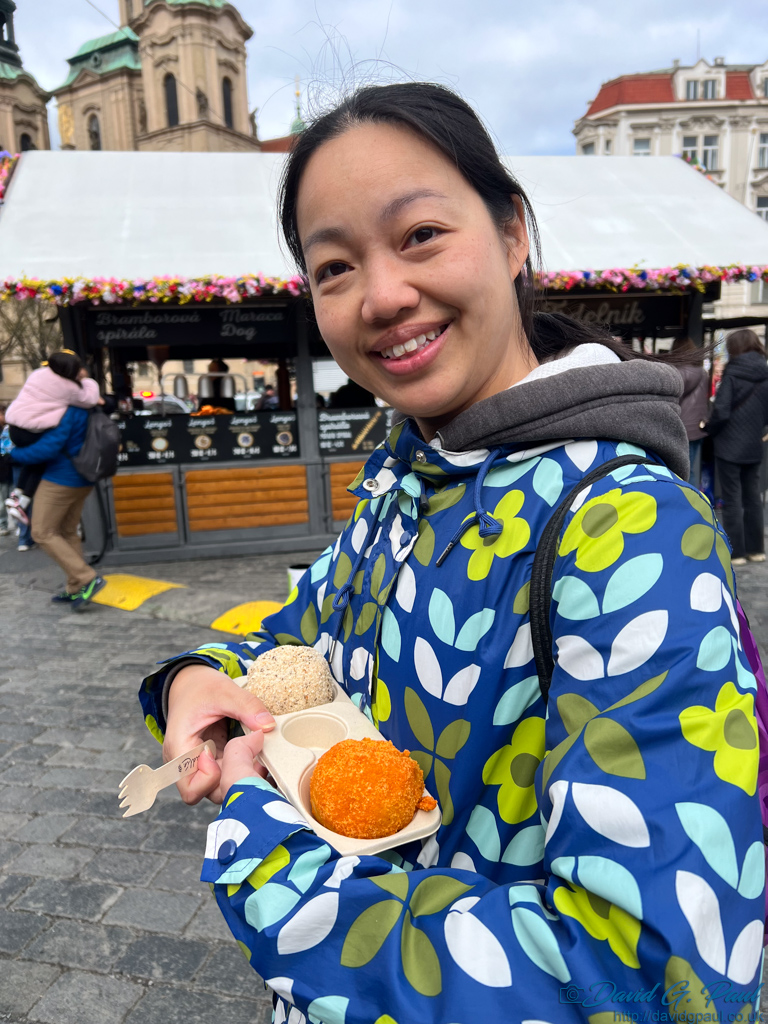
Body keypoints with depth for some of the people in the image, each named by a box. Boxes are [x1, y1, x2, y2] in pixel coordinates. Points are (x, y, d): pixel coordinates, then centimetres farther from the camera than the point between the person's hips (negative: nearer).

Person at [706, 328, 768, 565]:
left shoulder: (732, 374, -14)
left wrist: (710, 428, 0)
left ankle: (736, 552, 4)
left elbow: (721, 412, -17)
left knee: (732, 499, 1)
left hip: (730, 446, -6)